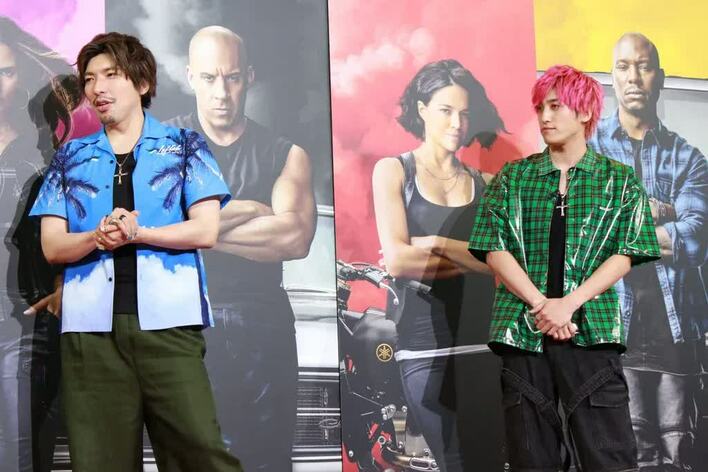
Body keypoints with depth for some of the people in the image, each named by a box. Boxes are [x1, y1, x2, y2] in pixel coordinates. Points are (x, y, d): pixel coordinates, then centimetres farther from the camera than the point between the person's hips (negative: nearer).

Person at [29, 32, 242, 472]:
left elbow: (206, 230, -2)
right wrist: (98, 237, -13)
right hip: (91, 325, 3)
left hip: (167, 320, -2)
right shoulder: (70, 157, 15)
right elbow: (52, 246, 7)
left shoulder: (185, 146, 8)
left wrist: (135, 232, -12)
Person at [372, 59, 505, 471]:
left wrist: (437, 245, -12)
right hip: (425, 345, -3)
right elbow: (396, 260, -11)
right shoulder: (394, 170, 4)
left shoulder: (481, 182, 12)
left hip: (481, 342, 3)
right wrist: (471, 258, -4)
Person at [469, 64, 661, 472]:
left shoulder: (620, 180, 9)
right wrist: (540, 305, -11)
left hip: (591, 331, -1)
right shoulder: (513, 178, 12)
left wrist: (569, 303, -13)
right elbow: (495, 250, 3)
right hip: (523, 332, 2)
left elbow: (625, 254, 0)